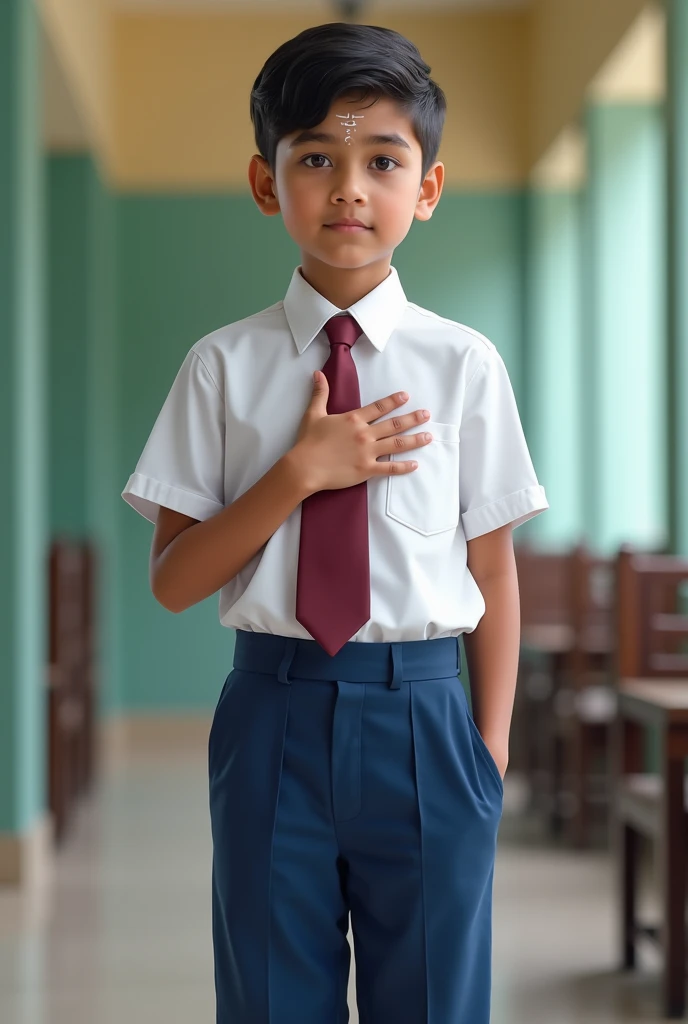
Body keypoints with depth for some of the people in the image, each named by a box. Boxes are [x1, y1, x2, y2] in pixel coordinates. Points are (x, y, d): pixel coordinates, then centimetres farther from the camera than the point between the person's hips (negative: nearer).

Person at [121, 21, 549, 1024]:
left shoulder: (465, 365, -1)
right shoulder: (226, 365, -1)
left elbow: (494, 572, 3)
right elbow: (171, 582, -2)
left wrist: (491, 751, 0)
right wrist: (300, 473, -14)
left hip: (423, 717, 0)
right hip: (274, 714, 0)